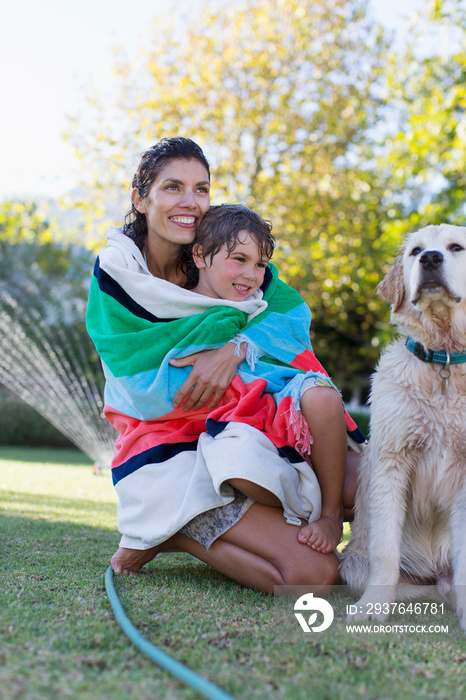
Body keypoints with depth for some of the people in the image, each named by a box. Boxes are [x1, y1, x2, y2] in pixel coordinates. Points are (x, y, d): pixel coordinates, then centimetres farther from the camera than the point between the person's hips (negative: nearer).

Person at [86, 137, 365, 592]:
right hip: (166, 451, -6)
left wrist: (235, 349, -28)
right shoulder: (116, 277, -11)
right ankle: (168, 534, 0)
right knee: (314, 573, -20)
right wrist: (231, 321, -18)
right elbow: (150, 393, -17)